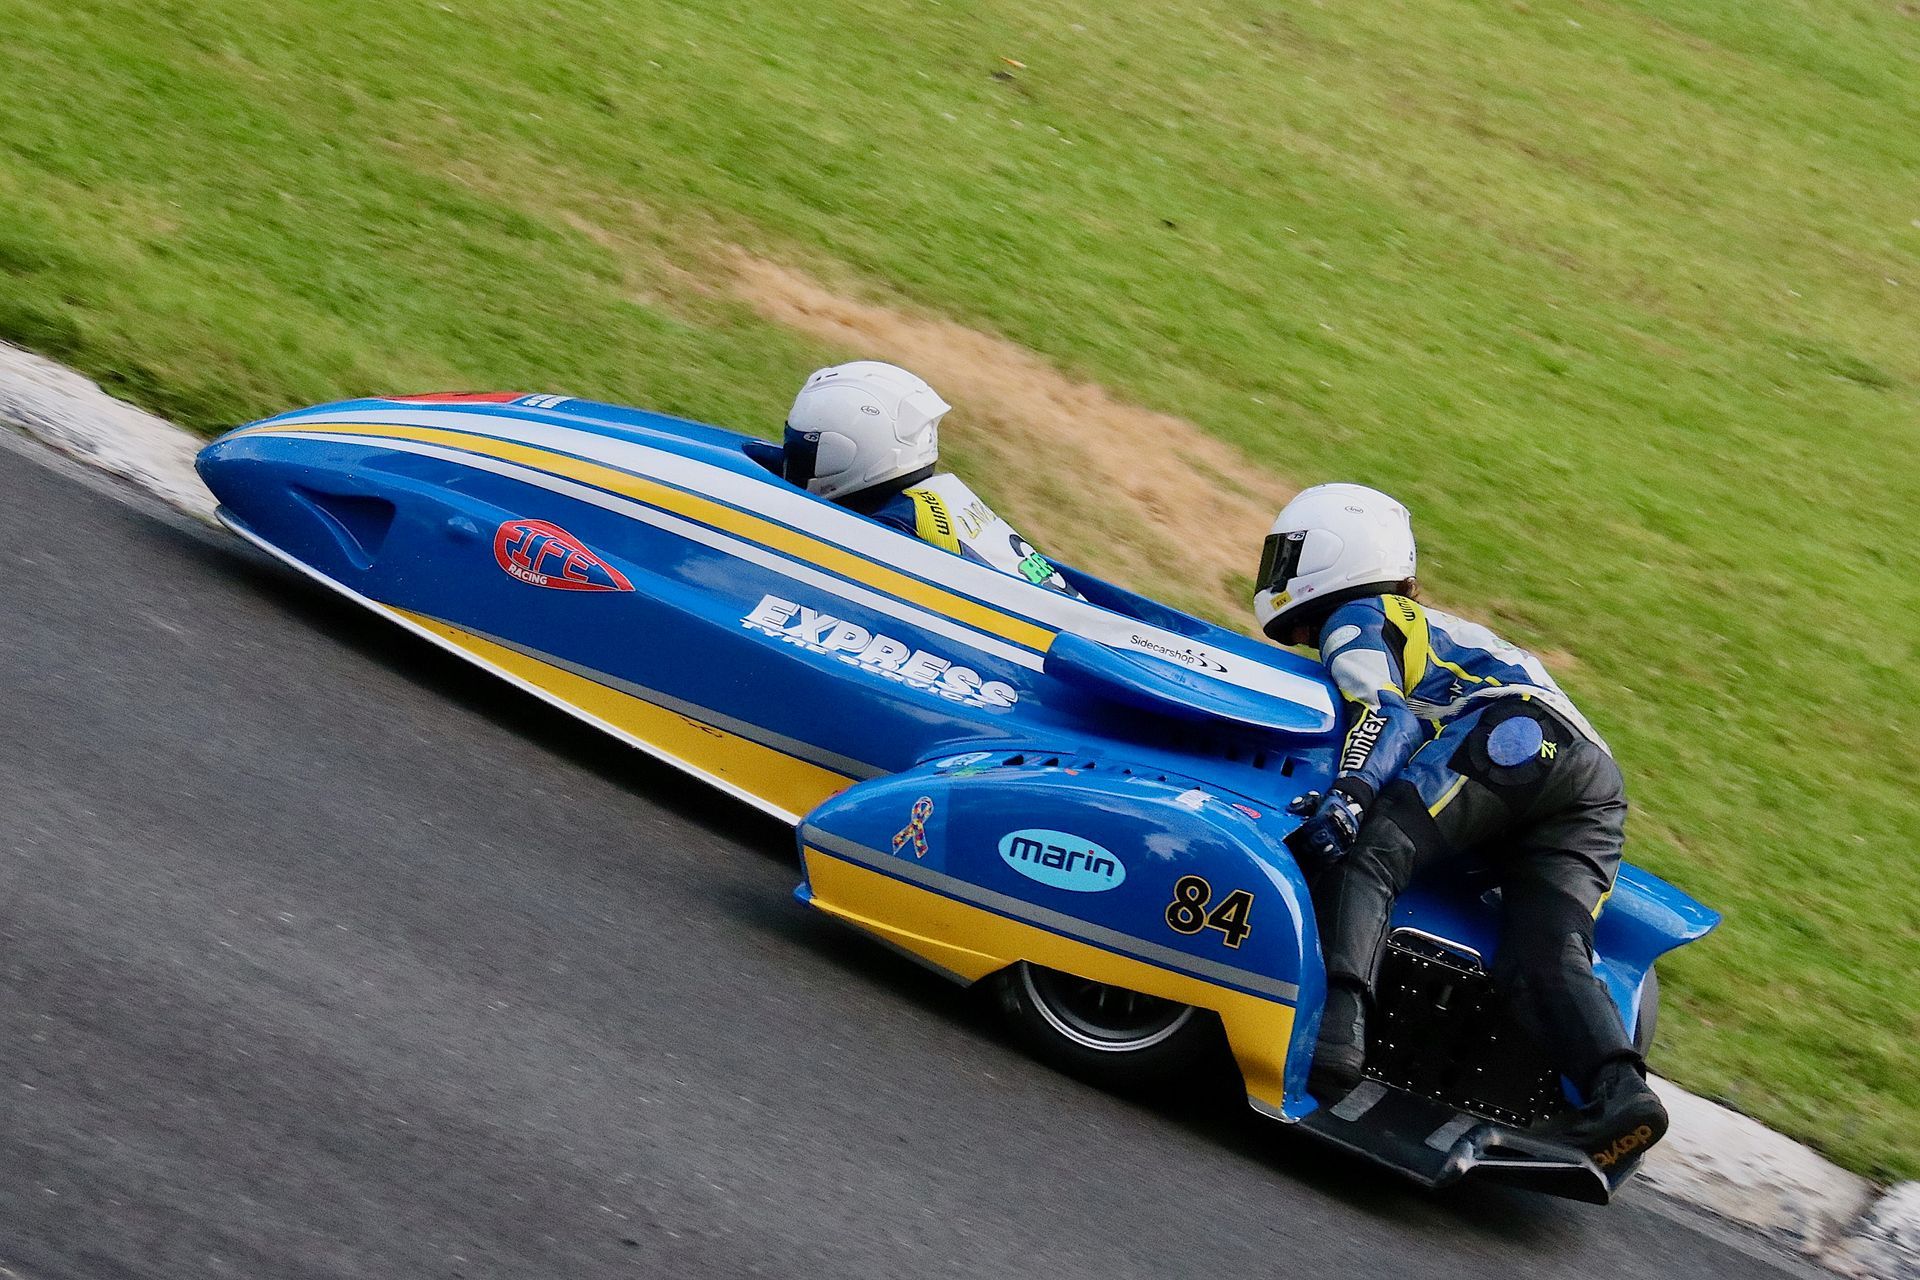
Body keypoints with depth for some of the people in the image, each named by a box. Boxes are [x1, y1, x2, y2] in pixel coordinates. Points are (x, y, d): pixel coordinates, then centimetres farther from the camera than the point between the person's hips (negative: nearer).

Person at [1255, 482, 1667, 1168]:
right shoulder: (1427, 628, 42)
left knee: (1360, 853, -18)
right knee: (1541, 957, -7)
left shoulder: (1354, 621, 15)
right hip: (1598, 783, 8)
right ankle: (1618, 1090, -32)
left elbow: (1384, 713, -5)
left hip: (1516, 737, -8)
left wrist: (1348, 796, -19)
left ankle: (1334, 1032, -41)